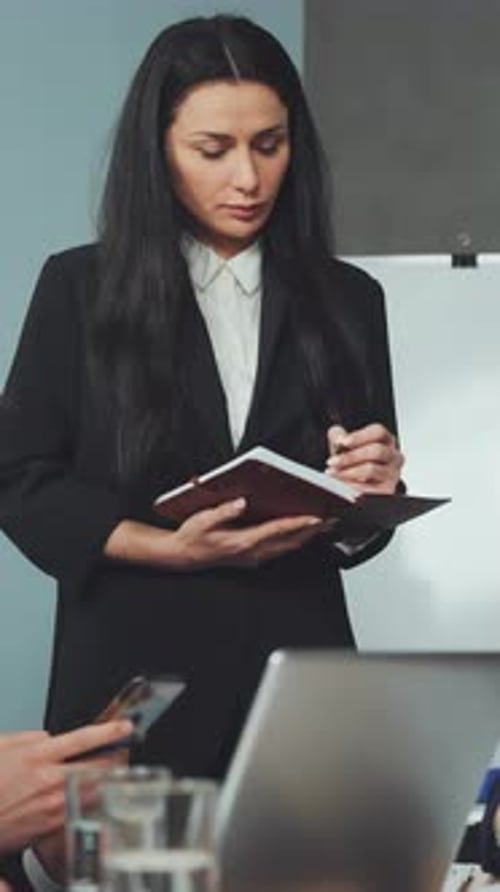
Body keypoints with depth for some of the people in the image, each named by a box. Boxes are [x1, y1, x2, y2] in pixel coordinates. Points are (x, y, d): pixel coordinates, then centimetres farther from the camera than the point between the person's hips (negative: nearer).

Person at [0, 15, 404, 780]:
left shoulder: (346, 300, 9)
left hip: (296, 667, 2)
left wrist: (368, 496, -12)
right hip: (132, 673, -2)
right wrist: (169, 549, -16)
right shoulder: (81, 289, 2)